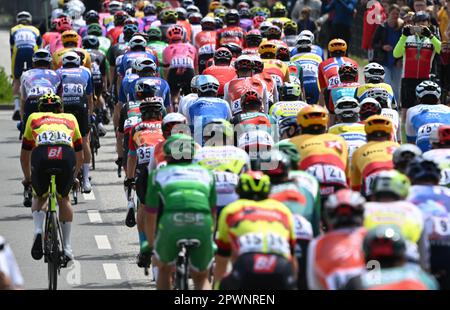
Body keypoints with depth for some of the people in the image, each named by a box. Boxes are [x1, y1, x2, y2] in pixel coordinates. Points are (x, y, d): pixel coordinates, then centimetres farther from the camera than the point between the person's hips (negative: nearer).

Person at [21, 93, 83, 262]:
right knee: (63, 198, 27)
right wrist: (74, 176, 59)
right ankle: (66, 247, 22)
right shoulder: (70, 119, 35)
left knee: (39, 197, 27)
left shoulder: (34, 118, 33)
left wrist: (27, 178, 54)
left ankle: (38, 231, 2)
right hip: (66, 157, 1)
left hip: (41, 157, -1)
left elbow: (24, 155, 39)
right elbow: (80, 156, 42)